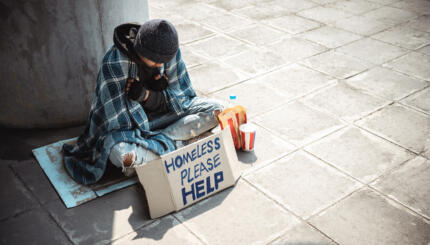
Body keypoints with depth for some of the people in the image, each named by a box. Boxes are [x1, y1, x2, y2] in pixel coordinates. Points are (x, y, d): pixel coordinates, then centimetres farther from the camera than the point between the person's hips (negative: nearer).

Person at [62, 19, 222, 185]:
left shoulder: (169, 49, -14)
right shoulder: (115, 61, -27)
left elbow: (181, 98, -9)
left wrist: (146, 95, -25)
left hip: (163, 114, 5)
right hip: (129, 125, -5)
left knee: (215, 110, -13)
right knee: (120, 153, -39)